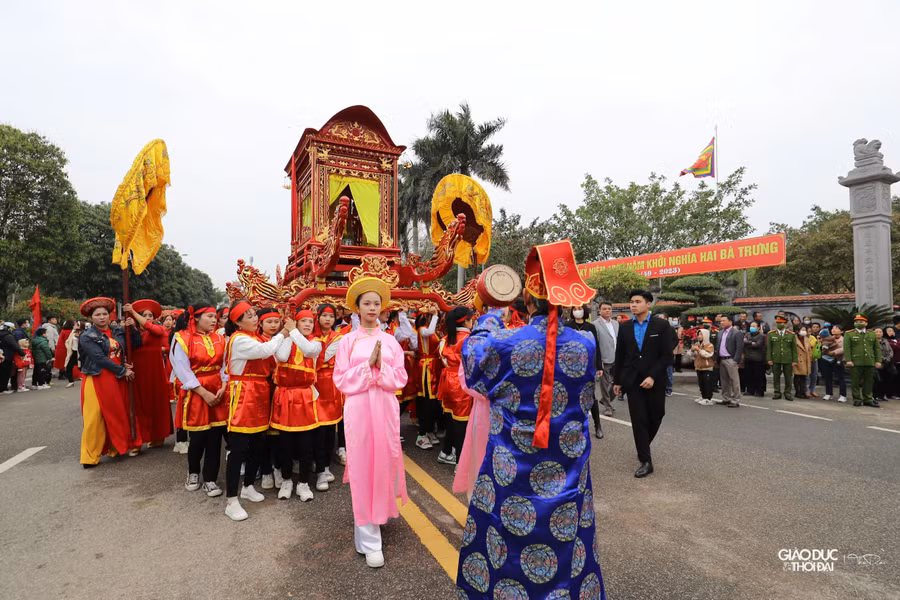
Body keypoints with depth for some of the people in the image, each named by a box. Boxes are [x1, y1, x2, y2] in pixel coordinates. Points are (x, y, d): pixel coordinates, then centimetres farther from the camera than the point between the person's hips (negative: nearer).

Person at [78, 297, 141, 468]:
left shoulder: (118, 331, 6)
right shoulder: (87, 337, -7)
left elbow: (137, 344, 6)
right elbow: (100, 358, -16)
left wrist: (132, 328, -8)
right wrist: (122, 371, -14)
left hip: (118, 379, 5)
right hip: (97, 380, -5)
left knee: (120, 413, 11)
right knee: (95, 418, -2)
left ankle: (117, 447, 25)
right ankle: (90, 456, 7)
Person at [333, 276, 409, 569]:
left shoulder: (390, 341, 7)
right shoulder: (348, 341, 2)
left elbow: (400, 379, 2)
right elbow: (342, 381, -3)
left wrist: (380, 367, -14)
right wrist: (367, 364, -14)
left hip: (385, 408, 2)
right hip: (358, 409, -2)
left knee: (384, 464, 9)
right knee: (363, 469, 1)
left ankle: (380, 512, 38)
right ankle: (369, 540, 9)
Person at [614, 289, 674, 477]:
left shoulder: (662, 325, -4)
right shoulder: (625, 327, 4)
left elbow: (667, 355, -8)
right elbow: (619, 355, 8)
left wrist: (652, 376, -17)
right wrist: (617, 380, 8)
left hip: (655, 380, -1)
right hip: (632, 381, 1)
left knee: (655, 418, 12)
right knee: (638, 420, -1)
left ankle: (644, 446, 39)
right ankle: (645, 461, 8)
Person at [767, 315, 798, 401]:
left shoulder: (791, 335, 4)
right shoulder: (771, 334, 4)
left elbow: (794, 349, 4)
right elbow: (768, 348, 4)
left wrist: (794, 361, -1)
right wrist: (769, 359, -2)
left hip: (788, 360, 0)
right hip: (775, 360, 0)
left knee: (788, 377, 5)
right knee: (776, 377, 5)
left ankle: (787, 393, 16)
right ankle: (777, 393, 14)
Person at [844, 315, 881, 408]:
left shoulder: (872, 334, 14)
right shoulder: (849, 334, 3)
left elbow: (877, 348, 13)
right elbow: (846, 348, -4)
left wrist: (878, 361, 5)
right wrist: (848, 360, -13)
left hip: (870, 363, 3)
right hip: (855, 363, -3)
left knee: (869, 382, 8)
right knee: (855, 382, 1)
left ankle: (868, 399, 17)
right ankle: (857, 399, 9)